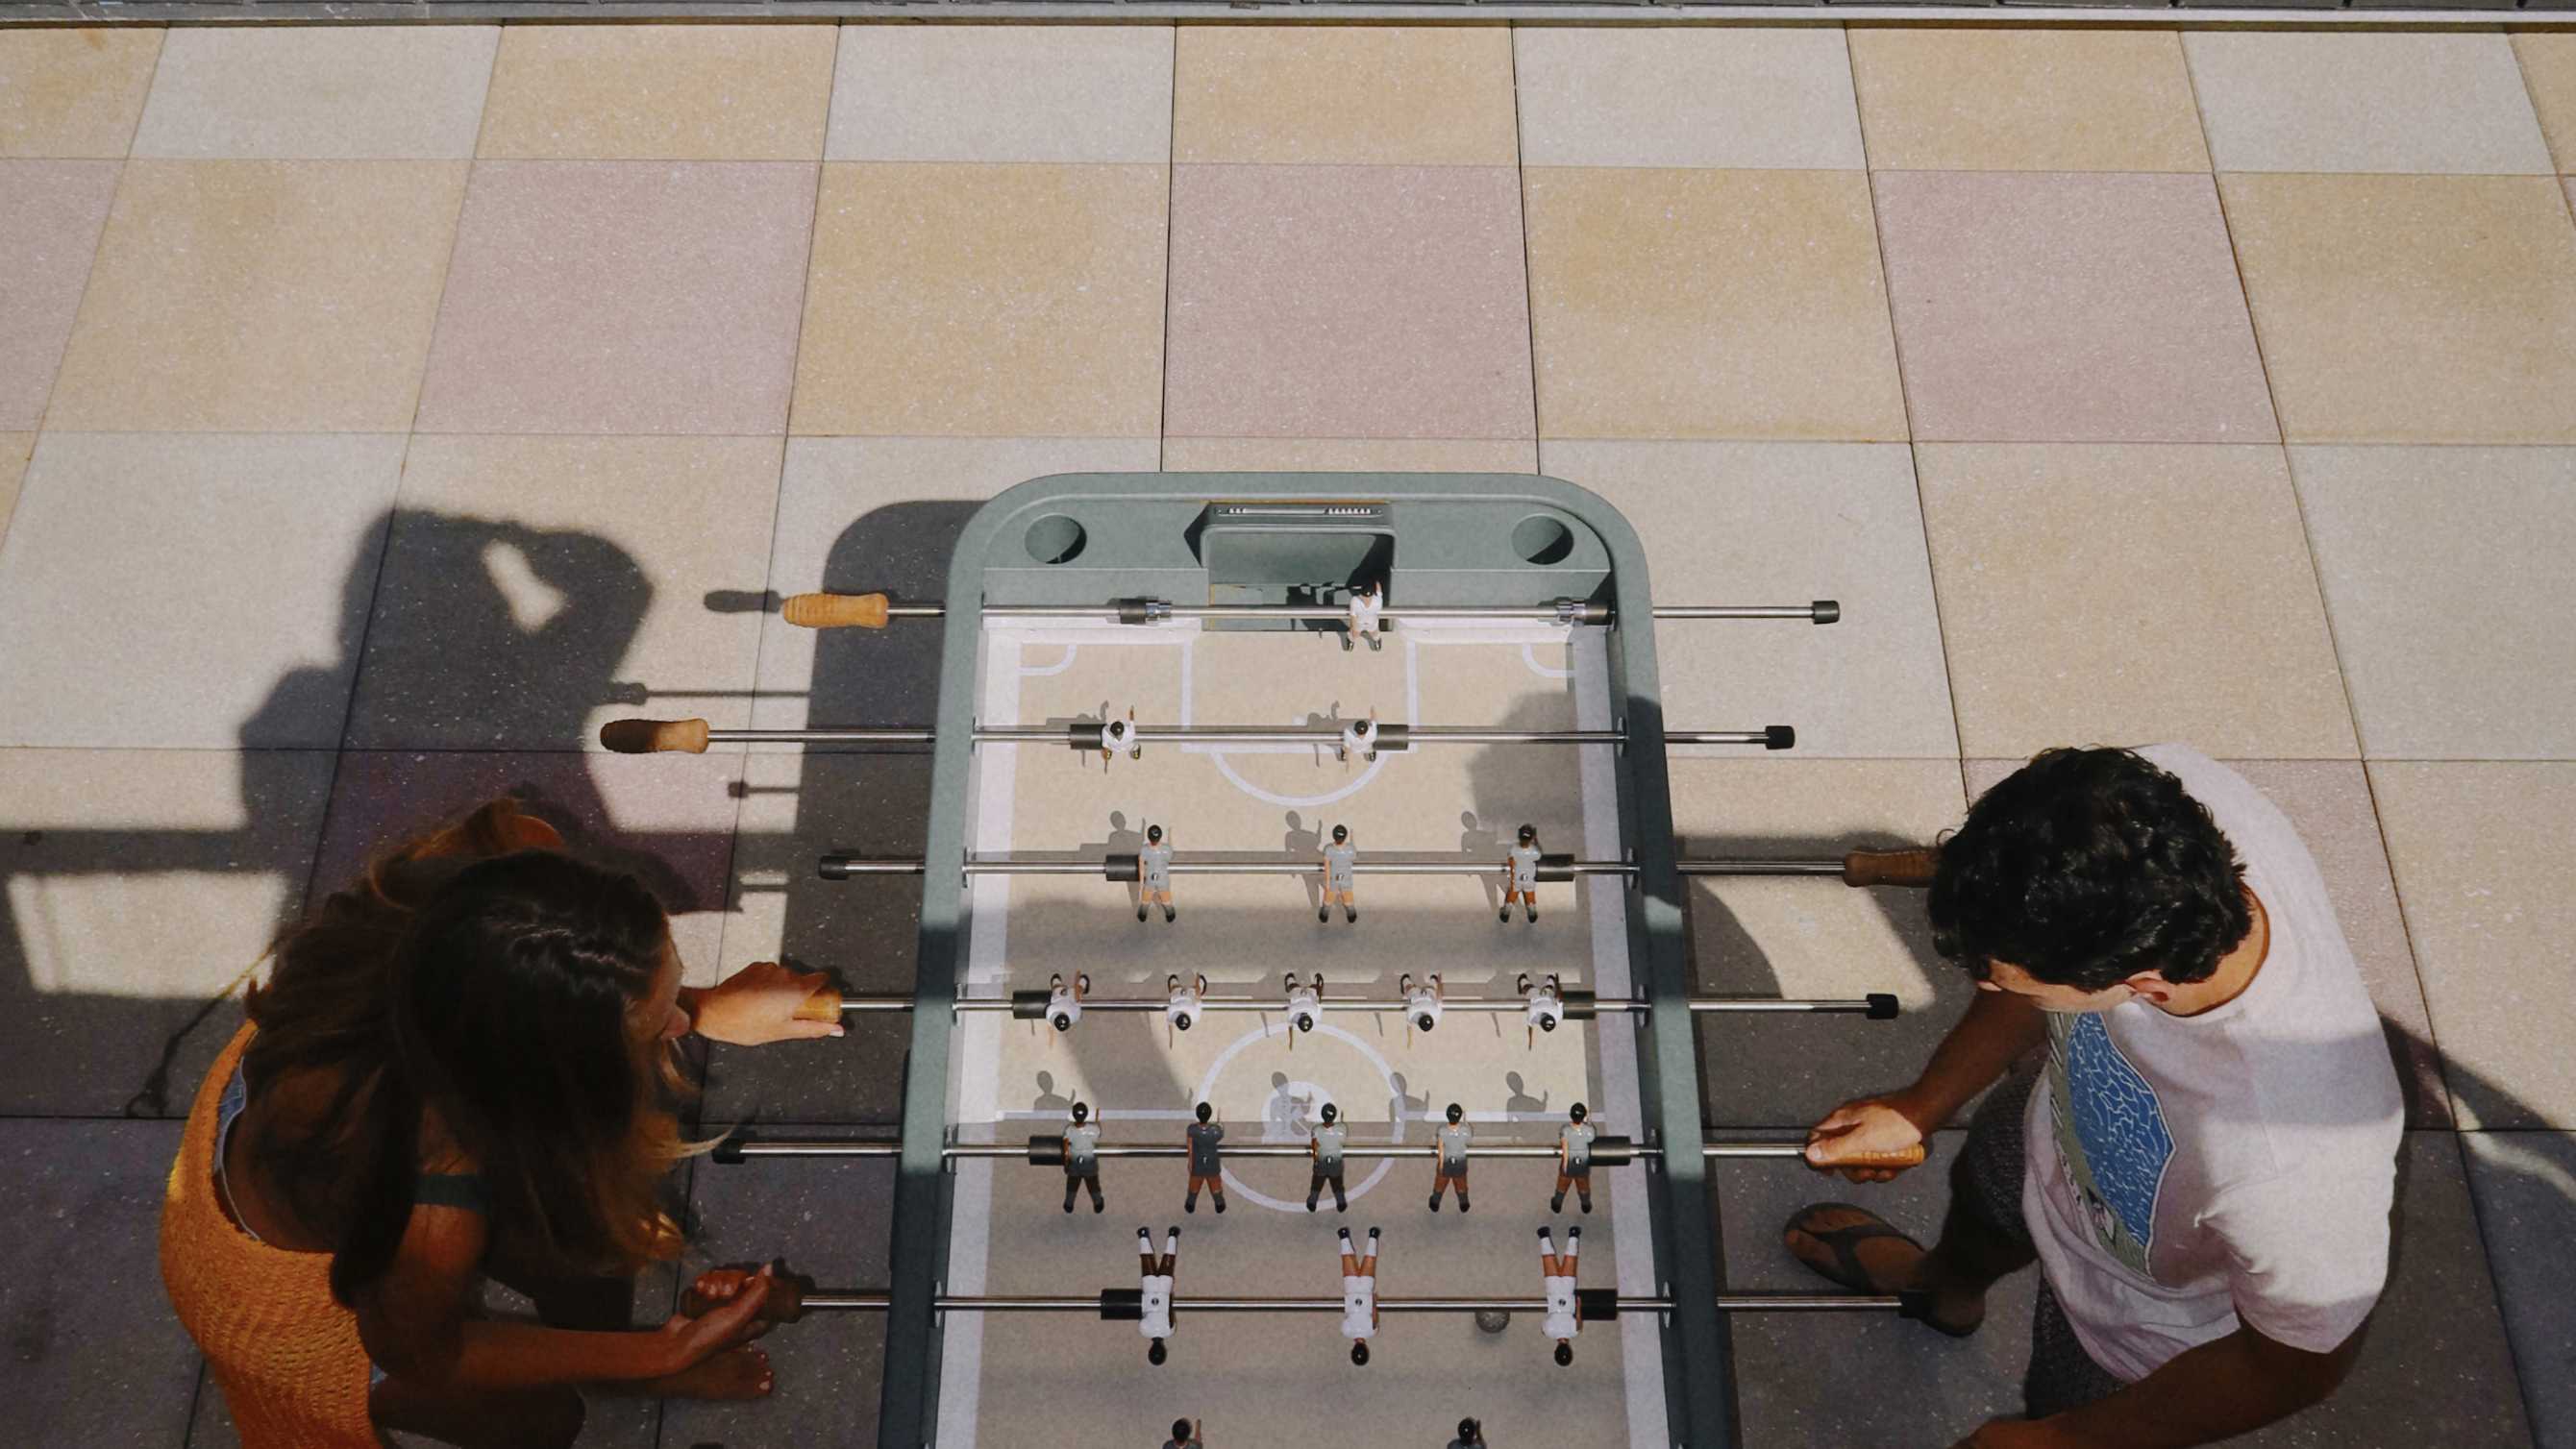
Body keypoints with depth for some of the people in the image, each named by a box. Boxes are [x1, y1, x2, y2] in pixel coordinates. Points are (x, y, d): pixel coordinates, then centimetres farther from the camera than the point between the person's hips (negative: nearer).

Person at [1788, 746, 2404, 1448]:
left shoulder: (2296, 1173, -48)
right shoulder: (2159, 796, -36)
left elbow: (2300, 1364, -25)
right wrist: (1920, 1105, -5)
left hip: (2150, 1319, -5)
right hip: (2060, 1130, 5)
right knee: (1982, 1192, 36)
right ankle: (1945, 1283, 70)